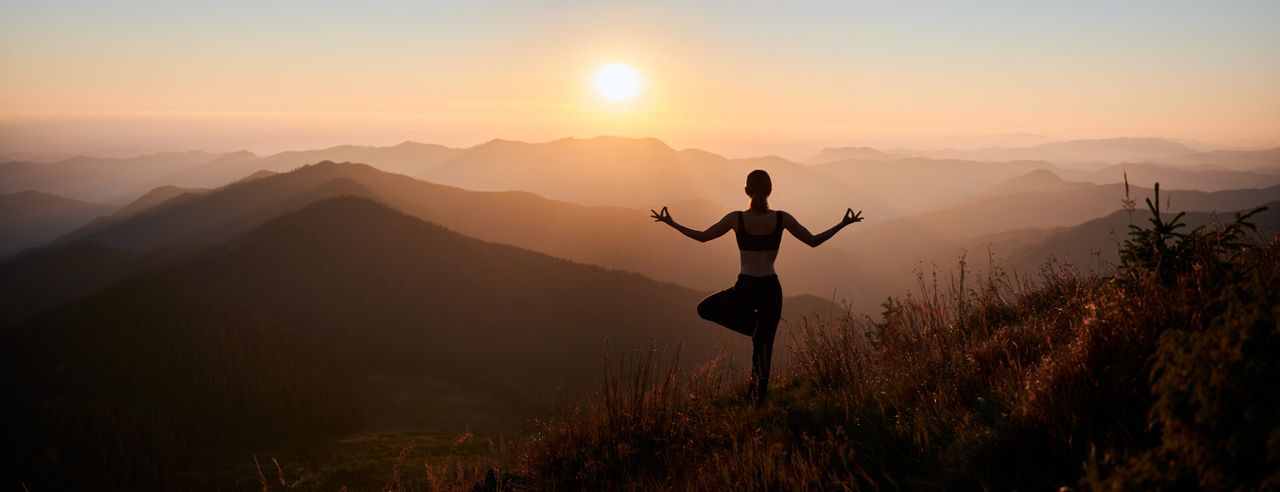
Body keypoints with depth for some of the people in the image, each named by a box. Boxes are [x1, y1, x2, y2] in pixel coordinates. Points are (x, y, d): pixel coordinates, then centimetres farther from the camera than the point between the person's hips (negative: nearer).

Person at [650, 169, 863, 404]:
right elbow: (813, 241, 2)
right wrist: (843, 224, 13)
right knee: (764, 345, 14)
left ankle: (757, 328, 11)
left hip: (745, 289, -2)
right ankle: (759, 396, 17)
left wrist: (670, 223, 13)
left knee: (704, 309, 24)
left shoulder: (736, 218, -8)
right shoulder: (782, 218, -5)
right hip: (771, 289, 2)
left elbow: (702, 236, 2)